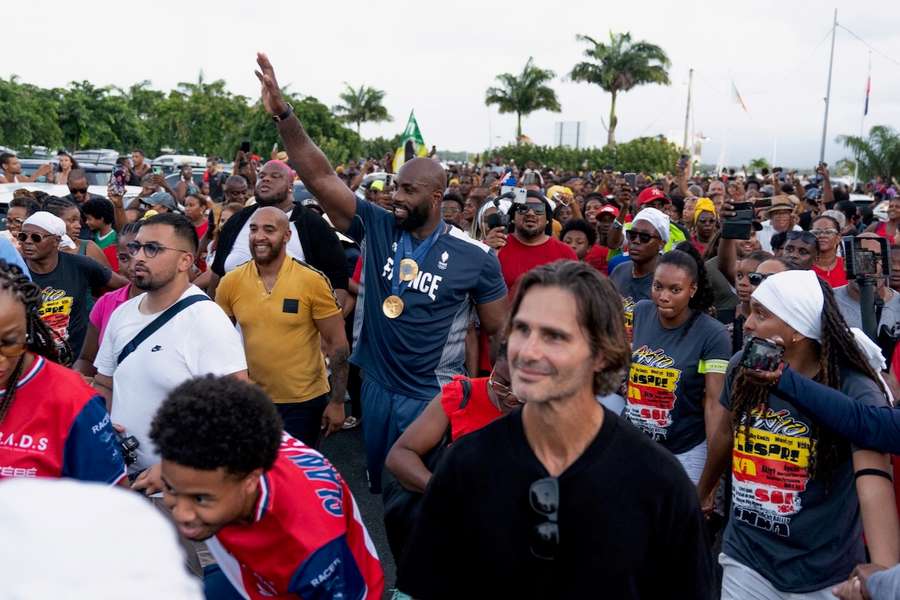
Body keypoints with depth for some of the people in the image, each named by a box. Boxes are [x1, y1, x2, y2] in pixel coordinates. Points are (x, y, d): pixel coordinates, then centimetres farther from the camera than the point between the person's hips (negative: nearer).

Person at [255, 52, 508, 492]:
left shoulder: (475, 257, -12)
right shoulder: (376, 228, -7)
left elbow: (499, 329, -2)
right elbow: (320, 177, -15)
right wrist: (283, 114, -25)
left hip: (434, 396, -3)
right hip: (377, 386, 4)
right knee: (381, 490, 21)